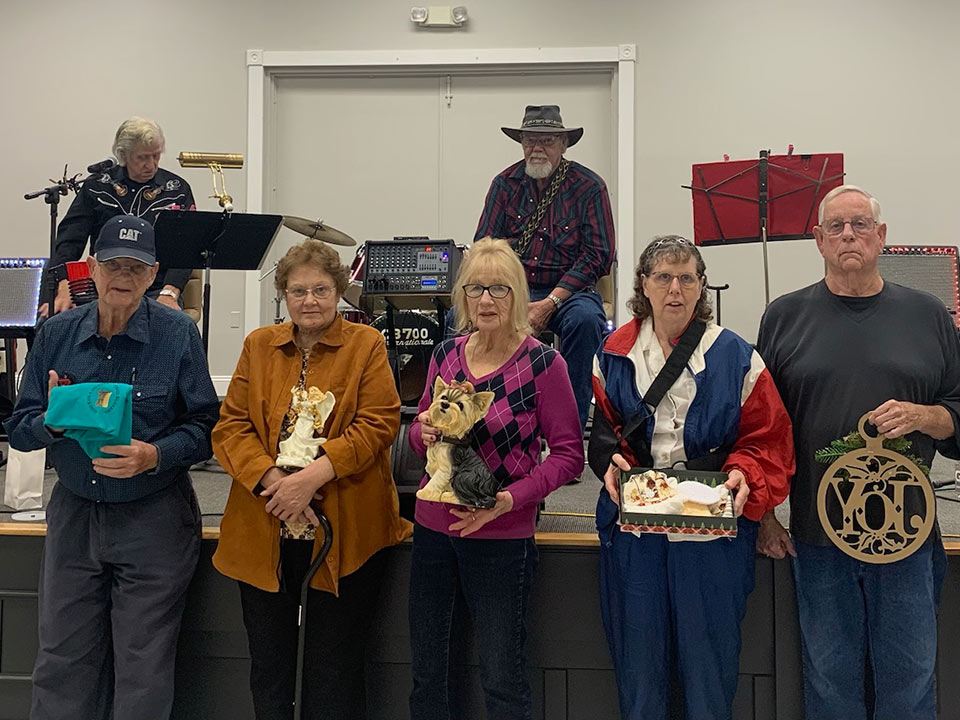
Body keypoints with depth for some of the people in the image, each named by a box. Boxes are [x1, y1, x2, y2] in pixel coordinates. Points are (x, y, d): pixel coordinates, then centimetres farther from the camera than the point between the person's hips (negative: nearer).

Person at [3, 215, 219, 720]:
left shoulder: (179, 334, -6)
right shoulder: (56, 333, 3)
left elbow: (205, 426, -7)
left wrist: (156, 456, -24)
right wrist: (53, 421, -18)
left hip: (153, 520, -3)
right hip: (72, 513, 3)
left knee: (144, 674, 7)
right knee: (61, 663, 12)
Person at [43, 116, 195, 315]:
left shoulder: (178, 189, 8)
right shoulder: (96, 186, 10)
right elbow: (69, 240, 4)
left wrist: (169, 293, -18)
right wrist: (63, 289, -15)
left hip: (156, 290, -1)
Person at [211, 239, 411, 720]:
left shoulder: (367, 345, 0)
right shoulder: (258, 346, 9)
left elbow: (378, 424, -10)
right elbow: (230, 425, 1)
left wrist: (315, 475, -20)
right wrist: (270, 478, -15)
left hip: (344, 532, -3)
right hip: (264, 531, 3)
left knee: (334, 665, 9)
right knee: (268, 662, 14)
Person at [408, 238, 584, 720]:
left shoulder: (542, 363, -10)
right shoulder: (446, 354, 3)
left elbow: (568, 454, -8)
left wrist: (508, 499, -19)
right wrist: (425, 432, -10)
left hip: (501, 536, -4)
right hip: (433, 527, 5)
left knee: (501, 680, 8)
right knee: (426, 672, 16)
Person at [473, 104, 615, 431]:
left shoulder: (589, 186, -1)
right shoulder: (505, 183, 8)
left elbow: (597, 255, -6)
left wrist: (549, 303, -17)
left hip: (568, 290, -2)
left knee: (585, 319, -35)